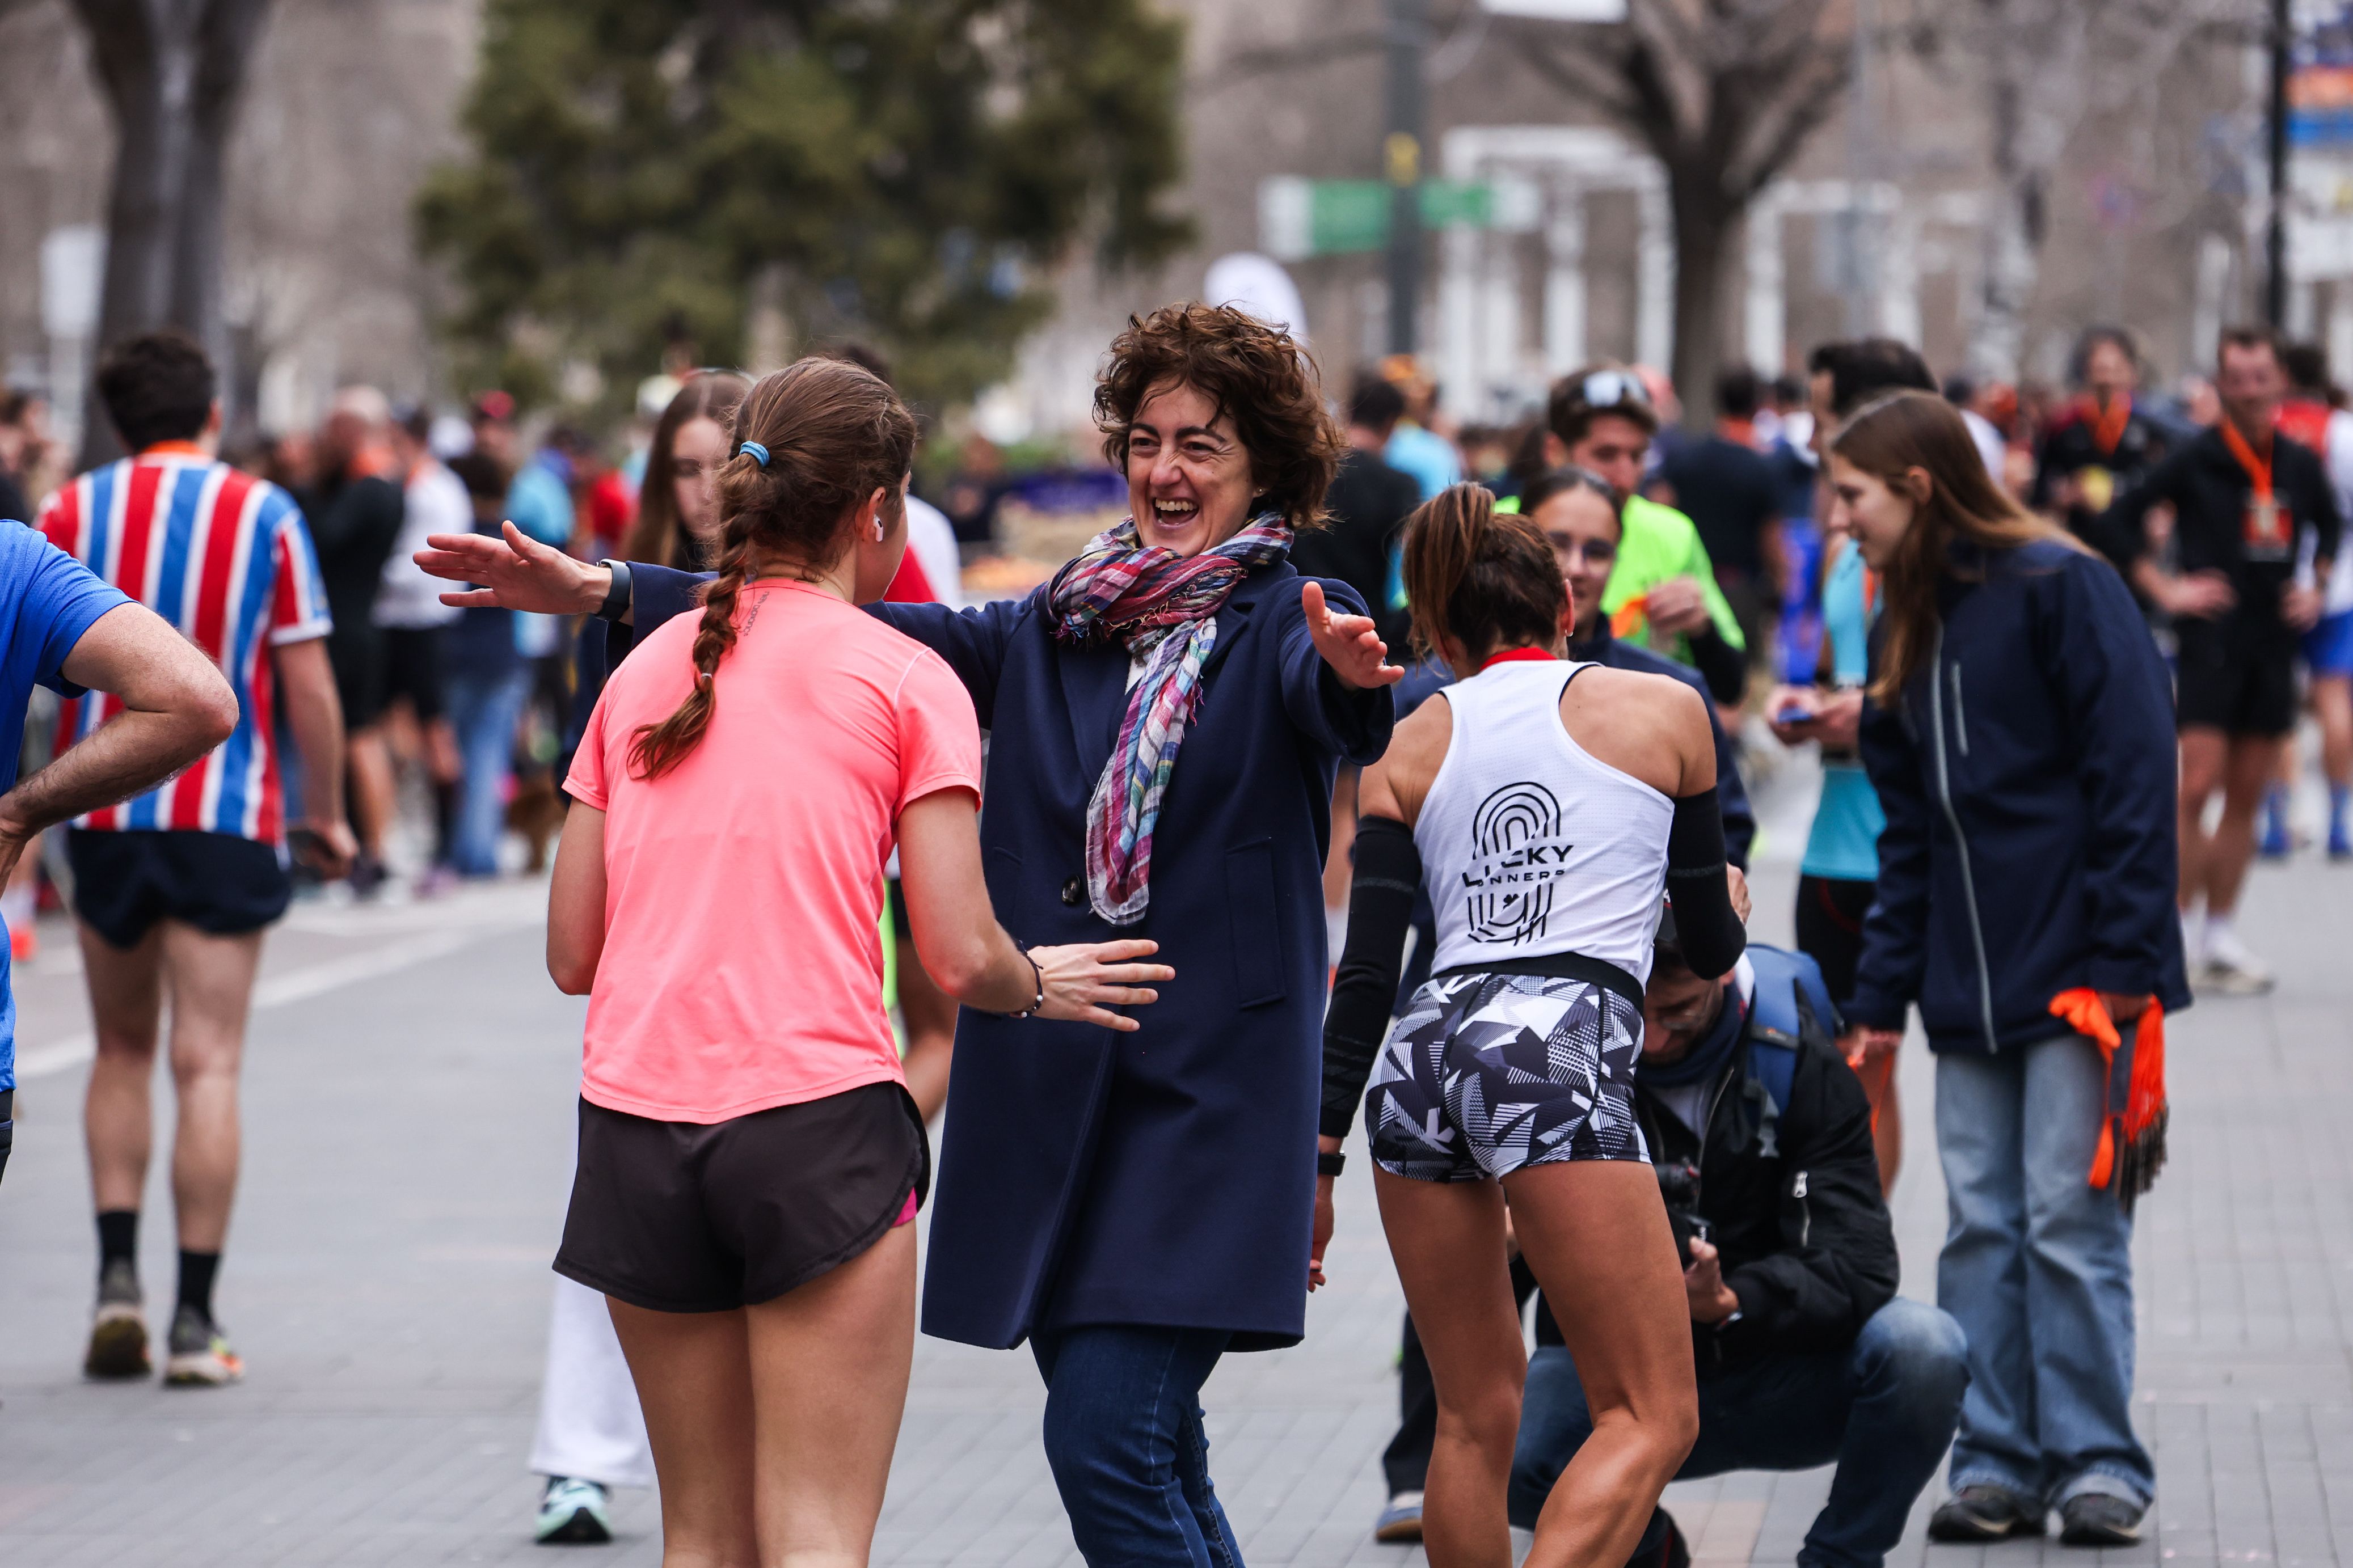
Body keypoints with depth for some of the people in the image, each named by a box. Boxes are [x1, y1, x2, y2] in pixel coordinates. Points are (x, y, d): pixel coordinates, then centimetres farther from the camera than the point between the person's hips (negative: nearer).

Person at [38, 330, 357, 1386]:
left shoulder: (71, 512, 1)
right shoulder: (265, 516, -2)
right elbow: (310, 688, -3)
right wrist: (327, 816, 8)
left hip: (100, 812, 2)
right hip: (225, 818, -2)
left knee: (123, 1049, 17)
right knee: (207, 1064, -1)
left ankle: (117, 1277, 4)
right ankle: (194, 1321, -2)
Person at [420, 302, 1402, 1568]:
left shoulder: (1289, 622, -2)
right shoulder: (1052, 630, 14)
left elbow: (1343, 706, -25)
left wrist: (1351, 674, -50)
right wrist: (599, 592, 7)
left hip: (1209, 1084, -6)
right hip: (1050, 1088, 6)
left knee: (1107, 1441, -16)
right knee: (1150, 1463, 10)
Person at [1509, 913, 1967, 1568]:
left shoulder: (1796, 1063, -10)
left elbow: (1858, 1269, -19)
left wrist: (1731, 1303, -36)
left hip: (1778, 1385, 0)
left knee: (1925, 1350, -30)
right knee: (1497, 1452, -31)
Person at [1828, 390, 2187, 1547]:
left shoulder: (2059, 589, -9)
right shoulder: (1911, 622, 14)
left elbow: (2133, 777, -12)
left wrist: (2121, 961, -16)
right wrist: (1882, 995, 11)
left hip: (2077, 969, -7)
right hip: (1968, 981, 7)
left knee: (2070, 1220, -5)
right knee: (1981, 1225, 5)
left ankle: (2097, 1461, 4)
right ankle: (1997, 1461, 9)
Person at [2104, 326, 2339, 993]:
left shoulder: (2301, 464, 7)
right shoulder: (2196, 459, -7)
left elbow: (2327, 525, 25)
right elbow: (2124, 514, -4)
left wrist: (2317, 585, 11)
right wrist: (2163, 587, -8)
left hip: (2274, 641, 4)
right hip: (2213, 639, -4)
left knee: (2247, 797, 7)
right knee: (2198, 786, -11)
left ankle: (2221, 937, 14)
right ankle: (2181, 926, -5)